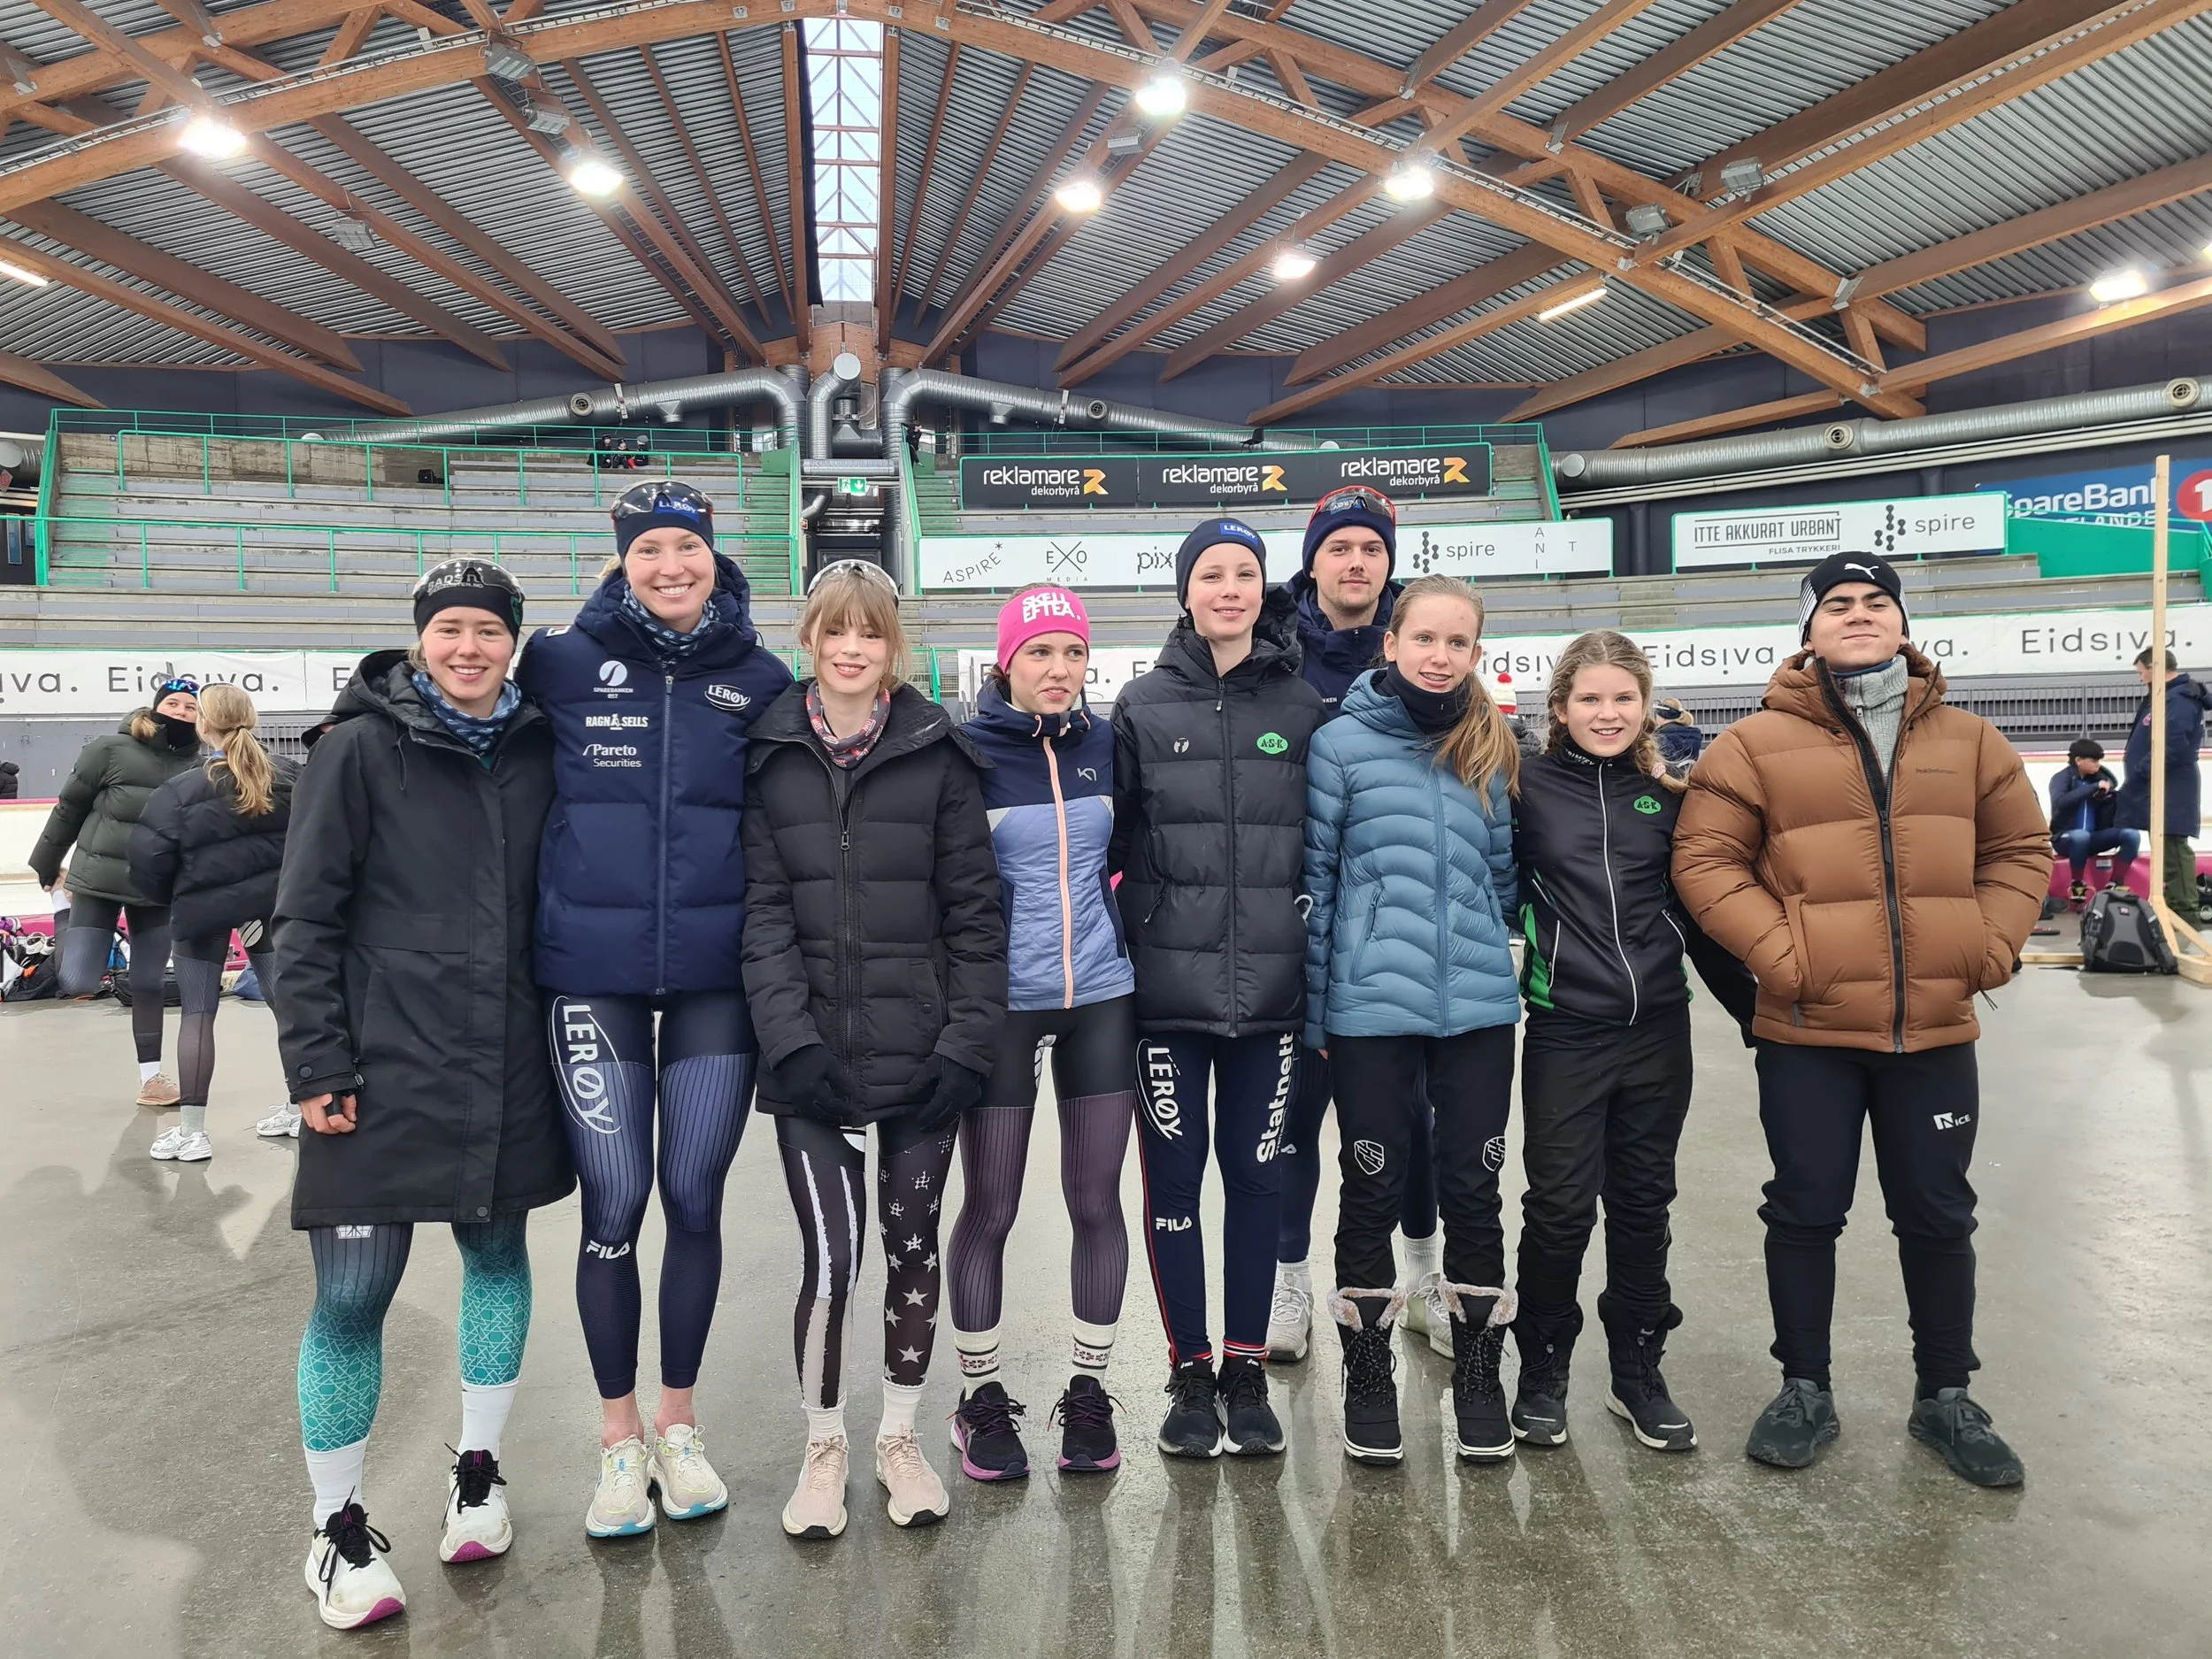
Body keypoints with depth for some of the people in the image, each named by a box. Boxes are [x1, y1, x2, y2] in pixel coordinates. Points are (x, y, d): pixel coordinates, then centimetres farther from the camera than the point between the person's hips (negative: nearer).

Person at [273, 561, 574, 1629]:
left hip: (507, 1074, 4)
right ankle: (339, 1530, 19)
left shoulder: (537, 750, 6)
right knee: (351, 1297, 0)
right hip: (383, 1073, -4)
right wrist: (318, 1065, -10)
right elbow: (305, 918, -5)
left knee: (498, 1255, 13)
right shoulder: (364, 748, -5)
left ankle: (477, 1474, 33)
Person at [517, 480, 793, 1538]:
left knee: (695, 1201, 8)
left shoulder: (759, 678, 3)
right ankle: (618, 1438, 23)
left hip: (716, 976, 1)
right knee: (614, 1204, 3)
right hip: (592, 972, -1)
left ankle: (677, 1422, 28)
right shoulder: (562, 665, -2)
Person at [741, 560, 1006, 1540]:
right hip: (813, 1055, -1)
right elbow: (762, 907, -2)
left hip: (922, 1051, 1)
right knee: (830, 1258, -5)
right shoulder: (768, 754, 2)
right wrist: (791, 1038, -12)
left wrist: (968, 1039, -7)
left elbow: (974, 906, 0)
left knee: (913, 1245, 11)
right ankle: (823, 1447, 21)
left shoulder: (939, 753, 1)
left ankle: (899, 1436, 32)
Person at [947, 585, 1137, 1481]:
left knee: (1096, 1200, 8)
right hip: (1003, 1002, -3)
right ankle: (981, 1397, 23)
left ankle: (1089, 1391, 24)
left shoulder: (1109, 743, 4)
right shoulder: (964, 753, -6)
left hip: (1102, 996, 3)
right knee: (989, 1208, 5)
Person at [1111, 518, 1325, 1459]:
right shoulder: (1143, 707, 2)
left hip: (1271, 989, 1)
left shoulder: (1304, 710, 6)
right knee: (1174, 1178, 5)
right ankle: (1190, 1374, 21)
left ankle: (1246, 1370, 24)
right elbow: (1108, 838, 4)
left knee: (1256, 1175, 9)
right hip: (1167, 985, -1)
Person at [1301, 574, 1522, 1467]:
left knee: (1472, 1191, 9)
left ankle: (1477, 1376, 25)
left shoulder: (1493, 749, 8)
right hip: (1371, 1007, -3)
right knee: (1372, 1193, 7)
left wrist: (1493, 955, 12)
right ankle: (1368, 1378, 23)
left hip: (1478, 1004, 3)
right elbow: (1315, 880, -1)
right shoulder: (1342, 743, -2)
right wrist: (1315, 1013, -2)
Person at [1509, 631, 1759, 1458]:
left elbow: (1699, 916, 13)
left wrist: (1759, 1009, 14)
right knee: (1560, 1207, 2)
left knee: (1644, 1204, 12)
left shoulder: (1669, 798, 7)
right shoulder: (1528, 789, -3)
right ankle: (1542, 1369, 21)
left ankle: (1639, 1371, 26)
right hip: (1566, 1033, -3)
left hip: (1658, 1030, 3)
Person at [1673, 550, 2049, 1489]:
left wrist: (1990, 946, -1)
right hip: (1807, 1035, -2)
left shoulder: (1967, 741, 7)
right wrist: (1781, 954, -15)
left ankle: (1945, 1398, 30)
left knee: (1937, 1217, 13)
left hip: (1935, 1032, 3)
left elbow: (2021, 848, 13)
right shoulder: (1758, 744, -3)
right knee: (1806, 1213, 8)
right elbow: (1706, 860, -6)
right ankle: (1805, 1390, 24)